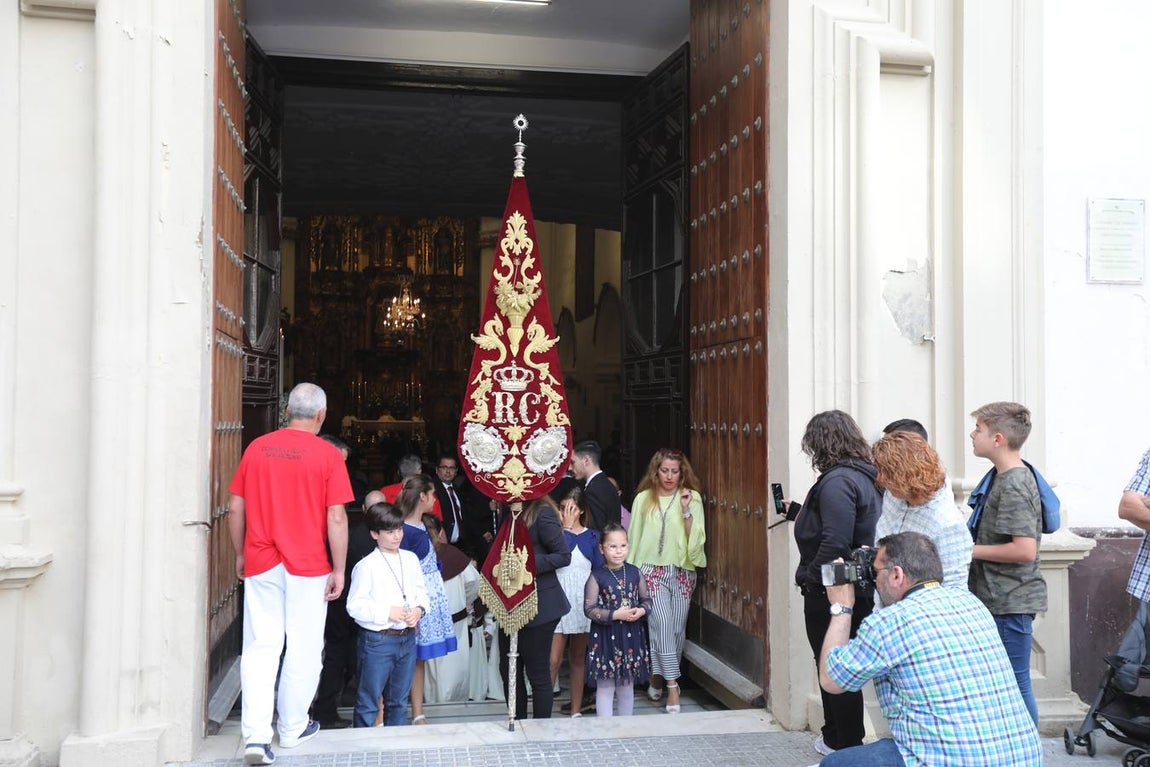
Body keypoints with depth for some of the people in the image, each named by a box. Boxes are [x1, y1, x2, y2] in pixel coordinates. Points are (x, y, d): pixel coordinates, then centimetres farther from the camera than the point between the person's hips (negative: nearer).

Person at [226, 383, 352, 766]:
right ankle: (293, 728, 23)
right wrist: (339, 570, -2)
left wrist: (240, 555, 18)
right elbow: (336, 518, -10)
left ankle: (256, 736, -4)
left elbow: (235, 508, 6)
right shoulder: (327, 455, -8)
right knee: (303, 649, 11)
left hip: (260, 563, 3)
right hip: (308, 565, -2)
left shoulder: (257, 447, 2)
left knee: (261, 647, 5)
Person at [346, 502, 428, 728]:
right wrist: (387, 613, -19)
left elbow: (421, 591, 15)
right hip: (377, 640, -6)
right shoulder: (367, 566, -12)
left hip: (407, 638, 6)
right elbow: (355, 606, -14)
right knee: (368, 702, 4)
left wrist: (419, 609, -5)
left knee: (399, 701, 18)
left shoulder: (410, 559, 7)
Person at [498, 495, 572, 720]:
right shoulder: (510, 512, 8)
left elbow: (563, 556, -17)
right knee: (508, 669, 13)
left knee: (538, 672, 3)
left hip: (540, 604, -8)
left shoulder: (542, 513, -15)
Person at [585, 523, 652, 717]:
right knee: (605, 687, 3)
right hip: (605, 637, -4)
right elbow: (589, 609, -12)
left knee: (627, 686, 16)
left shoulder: (634, 573, 2)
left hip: (632, 636, 4)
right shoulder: (597, 576, -9)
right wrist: (615, 615, -20)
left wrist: (641, 611, -11)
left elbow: (646, 599, 10)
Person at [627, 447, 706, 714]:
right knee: (661, 620, -17)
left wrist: (687, 511, -12)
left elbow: (696, 539, -1)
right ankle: (672, 685, -15)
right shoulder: (643, 499, 5)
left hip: (682, 571, 2)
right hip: (652, 569, -2)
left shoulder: (692, 498, 5)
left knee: (677, 627, 4)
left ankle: (658, 677, 25)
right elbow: (635, 537, 10)